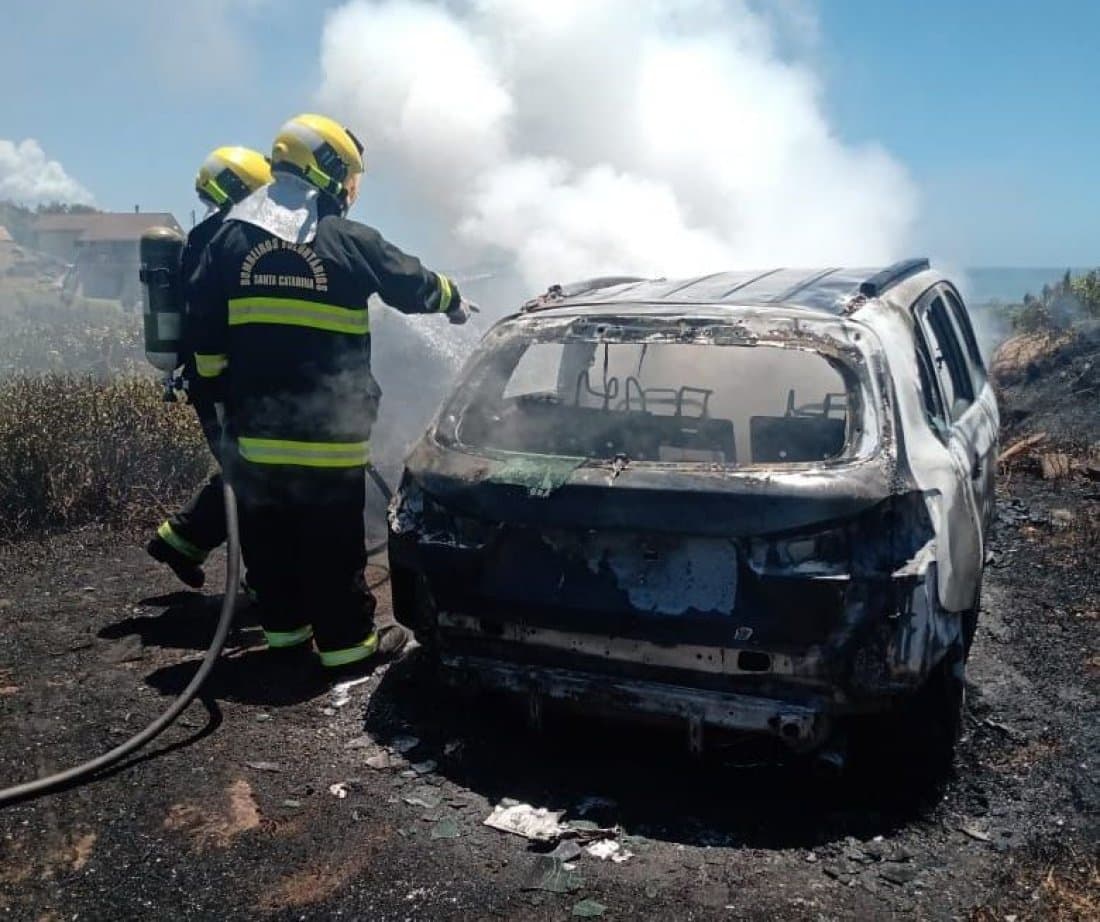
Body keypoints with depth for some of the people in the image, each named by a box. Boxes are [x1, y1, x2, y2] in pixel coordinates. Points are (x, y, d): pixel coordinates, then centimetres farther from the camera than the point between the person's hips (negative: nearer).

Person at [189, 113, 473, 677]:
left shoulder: (230, 240, 6)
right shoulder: (349, 242, -7)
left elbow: (207, 338, 7)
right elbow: (413, 285, 8)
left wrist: (230, 397, 17)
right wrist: (454, 301, 29)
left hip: (255, 428, 5)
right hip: (327, 432, -5)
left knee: (268, 536, 15)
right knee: (333, 541, 2)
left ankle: (284, 628, 27)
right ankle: (347, 642, 10)